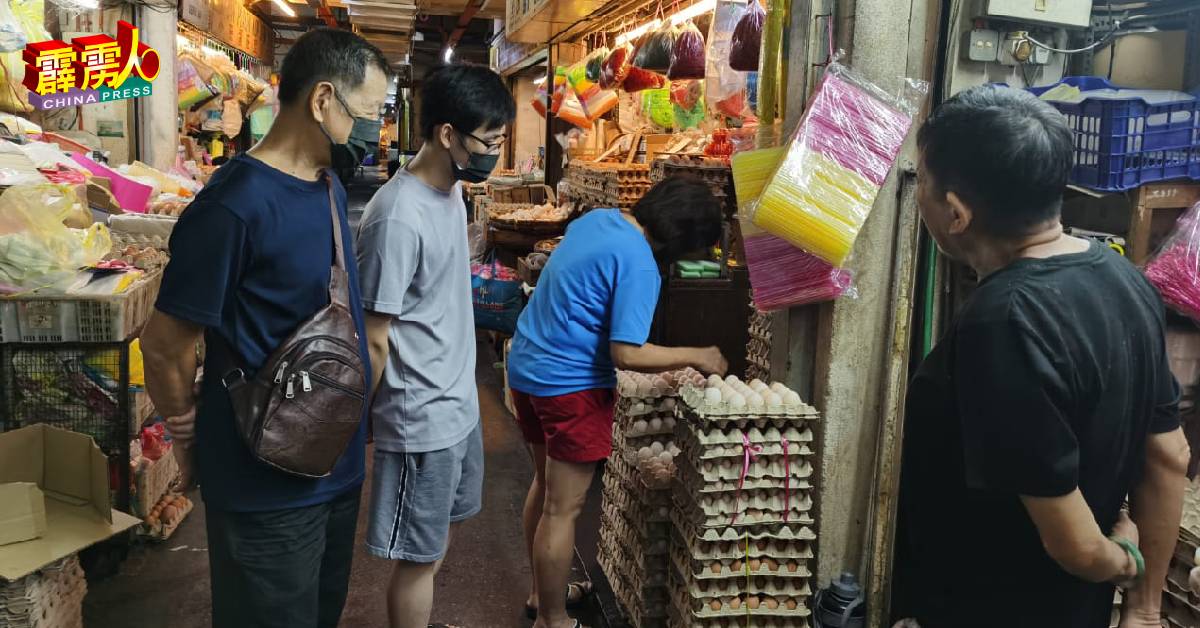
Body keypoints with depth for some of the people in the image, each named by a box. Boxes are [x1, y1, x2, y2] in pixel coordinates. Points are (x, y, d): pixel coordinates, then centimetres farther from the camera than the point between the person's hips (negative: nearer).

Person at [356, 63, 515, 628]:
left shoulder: (450, 192, 3)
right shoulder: (398, 216, -26)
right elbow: (373, 337, -20)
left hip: (459, 402, 9)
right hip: (420, 417, -9)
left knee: (445, 528, 25)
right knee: (420, 554, 8)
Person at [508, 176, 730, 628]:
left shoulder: (596, 218, 6)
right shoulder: (639, 266, -21)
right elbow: (626, 354, -24)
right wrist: (696, 357, -11)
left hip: (527, 366, 10)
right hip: (569, 385, -10)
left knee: (546, 485, 22)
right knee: (563, 508, 3)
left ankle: (543, 592, 38)